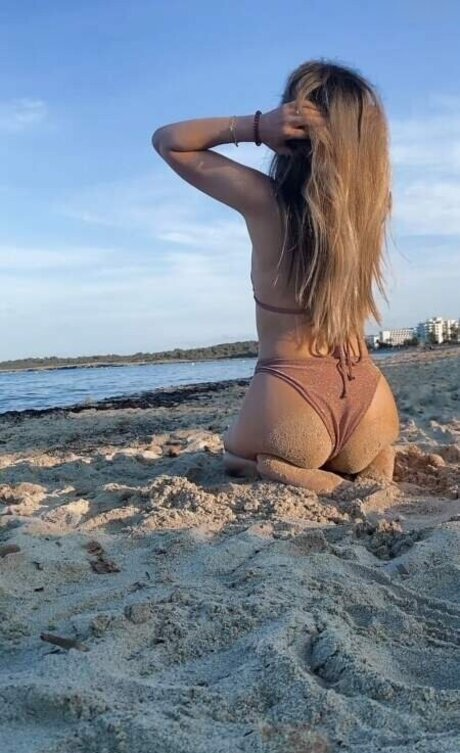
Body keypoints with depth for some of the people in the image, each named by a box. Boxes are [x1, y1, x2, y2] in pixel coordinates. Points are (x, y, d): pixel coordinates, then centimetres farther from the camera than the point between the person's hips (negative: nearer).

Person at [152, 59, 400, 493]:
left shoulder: (265, 200, -11)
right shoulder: (374, 198, 0)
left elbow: (167, 141, 3)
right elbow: (358, 147, 26)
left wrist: (254, 126, -11)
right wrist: (344, 125, 5)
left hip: (289, 407, -4)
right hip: (372, 407, 4)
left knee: (235, 451, 33)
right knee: (364, 456, 41)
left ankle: (289, 476, 0)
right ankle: (368, 469, 6)